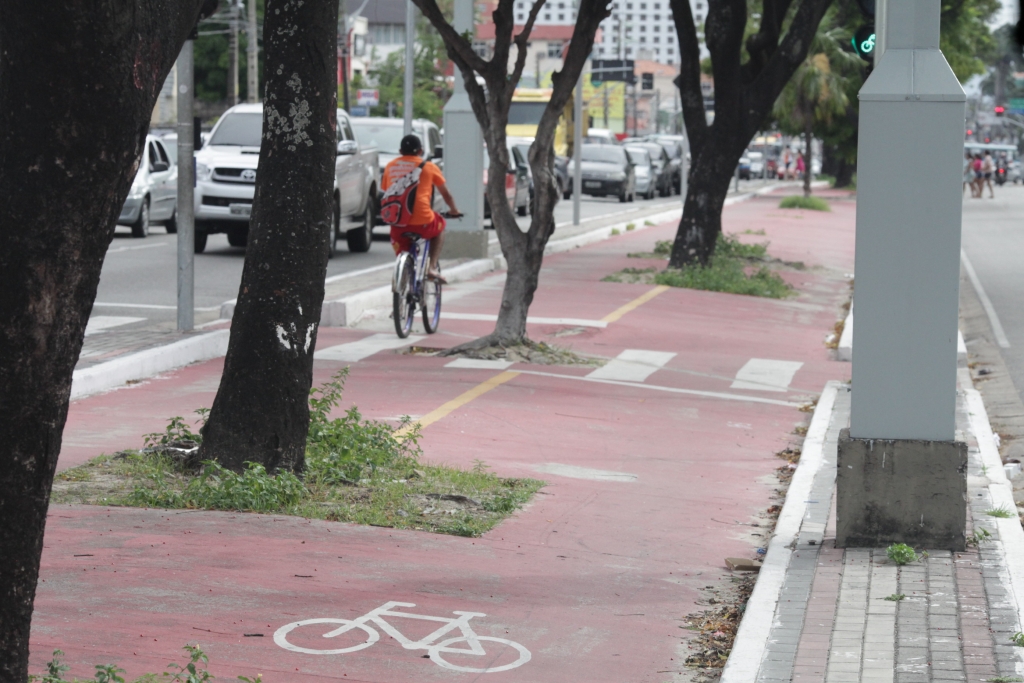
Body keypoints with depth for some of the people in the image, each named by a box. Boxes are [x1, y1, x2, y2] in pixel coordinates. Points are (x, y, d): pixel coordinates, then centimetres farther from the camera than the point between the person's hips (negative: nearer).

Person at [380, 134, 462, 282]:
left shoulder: (390, 166, 14)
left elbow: (385, 192, 21)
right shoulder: (428, 167, 7)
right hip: (422, 221, -2)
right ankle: (433, 267, 18)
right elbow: (446, 194, 18)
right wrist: (454, 211, 35)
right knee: (440, 225, 30)